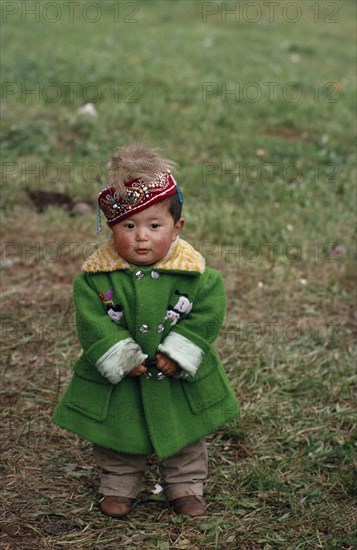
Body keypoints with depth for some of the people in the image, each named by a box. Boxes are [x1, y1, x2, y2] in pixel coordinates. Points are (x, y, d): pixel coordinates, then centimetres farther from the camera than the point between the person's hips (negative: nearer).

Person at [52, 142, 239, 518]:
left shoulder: (193, 272, -16)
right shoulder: (96, 275, -17)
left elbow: (208, 311, -14)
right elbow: (91, 320, -17)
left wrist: (178, 351, -20)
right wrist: (120, 356, -22)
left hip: (179, 380, 0)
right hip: (116, 382, 0)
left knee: (186, 439, 18)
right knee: (116, 438, 18)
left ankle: (185, 488, 40)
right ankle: (118, 487, 40)